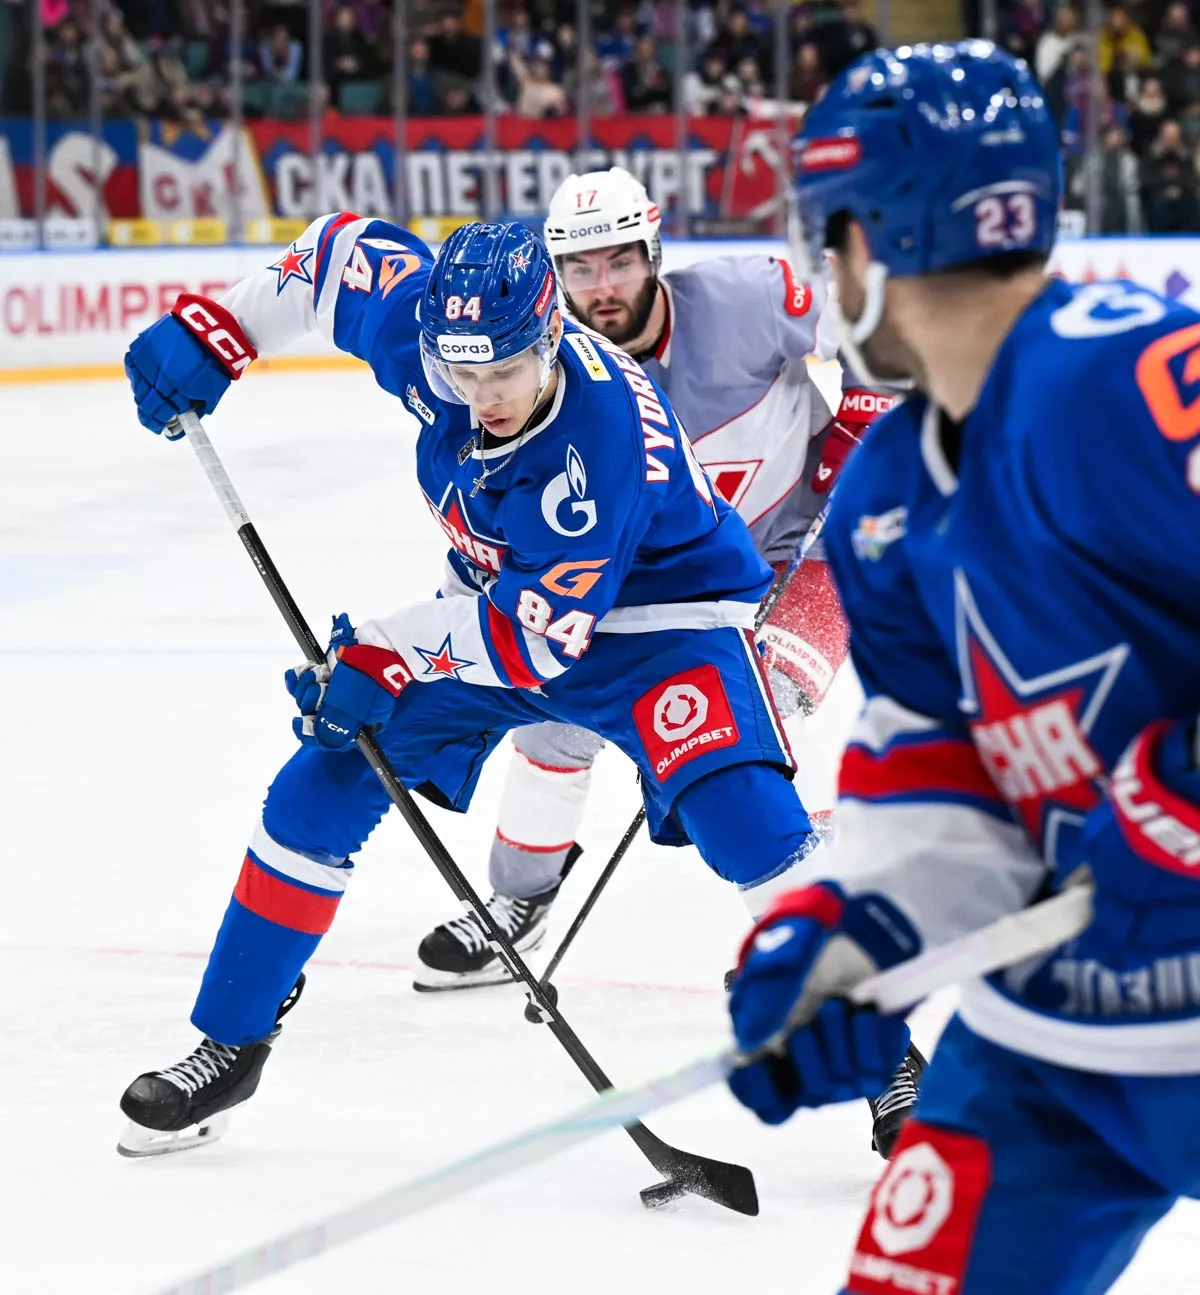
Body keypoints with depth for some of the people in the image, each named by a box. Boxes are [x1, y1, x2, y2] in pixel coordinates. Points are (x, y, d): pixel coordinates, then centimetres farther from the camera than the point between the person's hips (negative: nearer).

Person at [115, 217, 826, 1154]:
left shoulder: (605, 436, -37)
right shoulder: (427, 322, -20)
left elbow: (540, 637, -33)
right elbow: (345, 249, 2)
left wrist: (380, 653, -29)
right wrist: (211, 333, -2)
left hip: (656, 611, -6)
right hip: (505, 598, 6)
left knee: (744, 819, -27)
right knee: (326, 779, -1)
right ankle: (231, 1042, 13)